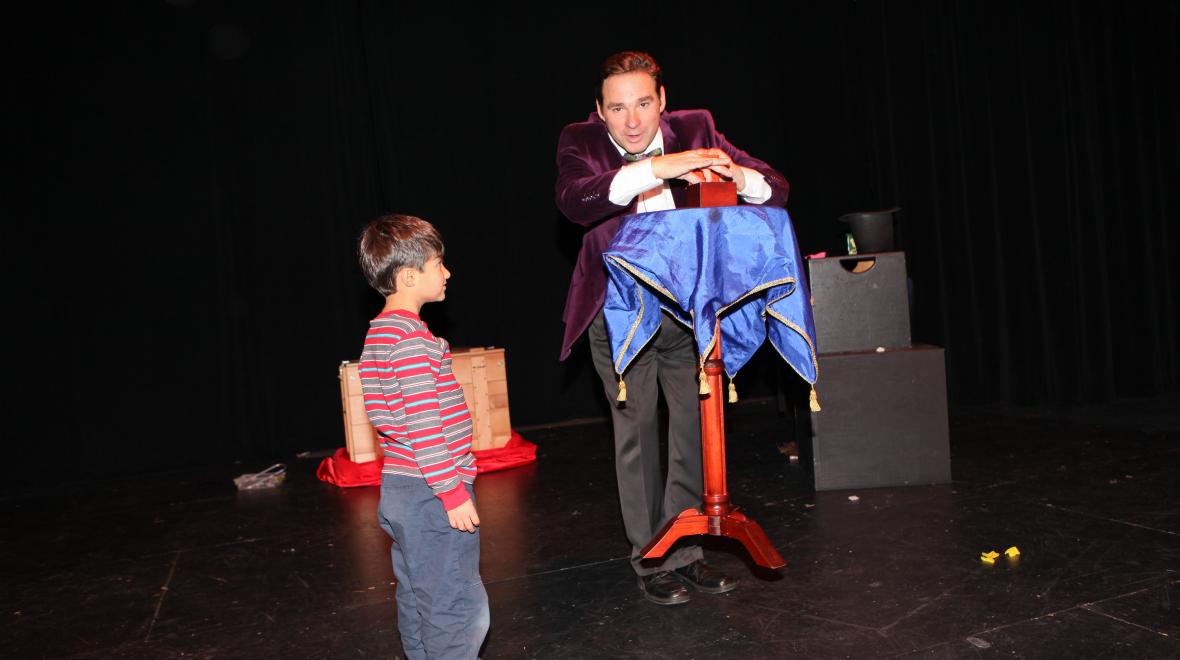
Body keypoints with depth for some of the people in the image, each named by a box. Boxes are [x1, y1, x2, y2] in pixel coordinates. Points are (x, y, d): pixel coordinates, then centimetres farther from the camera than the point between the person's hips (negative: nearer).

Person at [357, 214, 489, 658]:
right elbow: (423, 423, -23)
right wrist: (454, 491, -19)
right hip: (432, 493, -10)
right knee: (460, 610, -4)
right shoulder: (412, 337, -18)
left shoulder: (378, 331, 12)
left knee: (418, 602, 18)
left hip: (398, 488, 10)